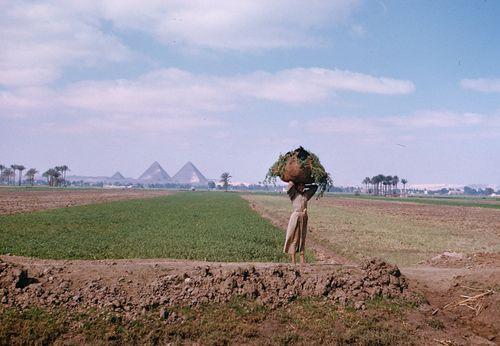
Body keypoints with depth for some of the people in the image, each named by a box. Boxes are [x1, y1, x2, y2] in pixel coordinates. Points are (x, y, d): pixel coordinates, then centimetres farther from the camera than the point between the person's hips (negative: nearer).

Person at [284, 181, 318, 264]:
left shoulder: (306, 194, 16)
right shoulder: (293, 194, 2)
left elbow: (315, 187, 25)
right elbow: (290, 185, -13)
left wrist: (305, 187, 20)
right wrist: (292, 182, 8)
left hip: (304, 218, 5)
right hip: (295, 216, -5)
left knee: (302, 238, 7)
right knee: (294, 238, -4)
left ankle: (302, 260, 8)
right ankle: (293, 260, -3)